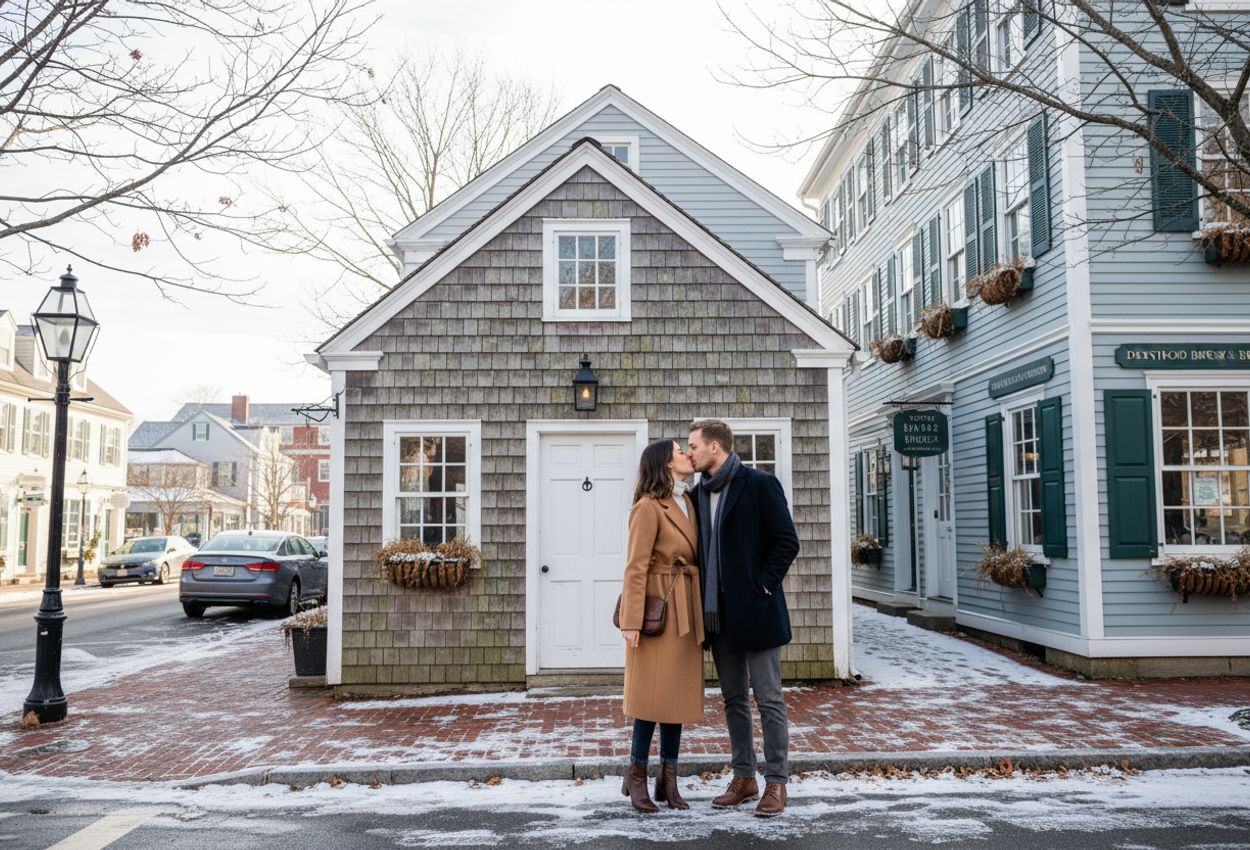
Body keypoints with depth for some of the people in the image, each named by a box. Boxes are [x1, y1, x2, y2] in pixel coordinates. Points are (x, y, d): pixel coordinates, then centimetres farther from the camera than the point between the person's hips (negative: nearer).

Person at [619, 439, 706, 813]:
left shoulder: (687, 503, 14)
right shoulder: (648, 507, -11)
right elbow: (636, 567, -13)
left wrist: (699, 612, 12)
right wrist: (631, 621, -16)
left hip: (686, 611, 8)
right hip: (658, 610, -8)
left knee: (680, 693, 9)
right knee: (654, 693, -3)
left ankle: (668, 779, 17)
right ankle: (636, 776, 11)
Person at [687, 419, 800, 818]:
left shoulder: (761, 484, -8)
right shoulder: (699, 493, 12)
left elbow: (787, 542, -10)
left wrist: (761, 586, -13)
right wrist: (703, 600, 8)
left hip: (755, 612, -7)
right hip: (719, 615, 7)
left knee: (769, 699, 1)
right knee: (733, 699, 13)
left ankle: (776, 783, 12)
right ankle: (743, 777, 24)